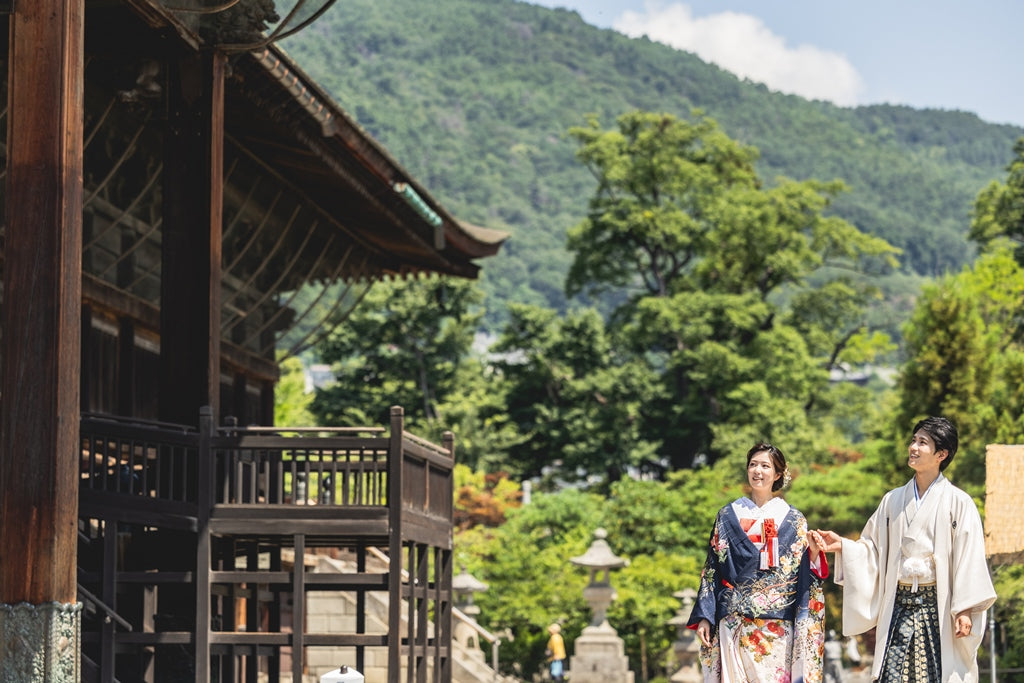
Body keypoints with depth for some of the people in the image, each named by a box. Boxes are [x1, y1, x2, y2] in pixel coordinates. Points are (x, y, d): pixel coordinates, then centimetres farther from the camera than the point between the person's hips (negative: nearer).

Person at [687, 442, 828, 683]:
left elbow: (803, 574, 4)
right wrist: (704, 617, 2)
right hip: (736, 624, 0)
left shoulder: (793, 520, 7)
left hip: (778, 625, 0)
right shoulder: (728, 516, 8)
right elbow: (712, 569, 8)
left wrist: (813, 552, -16)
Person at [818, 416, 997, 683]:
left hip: (938, 606, -4)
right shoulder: (893, 501, 13)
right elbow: (873, 549, 17)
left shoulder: (958, 502, -2)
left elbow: (969, 558, -6)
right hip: (899, 605, 4)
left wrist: (965, 610, -12)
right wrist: (843, 546, -1)